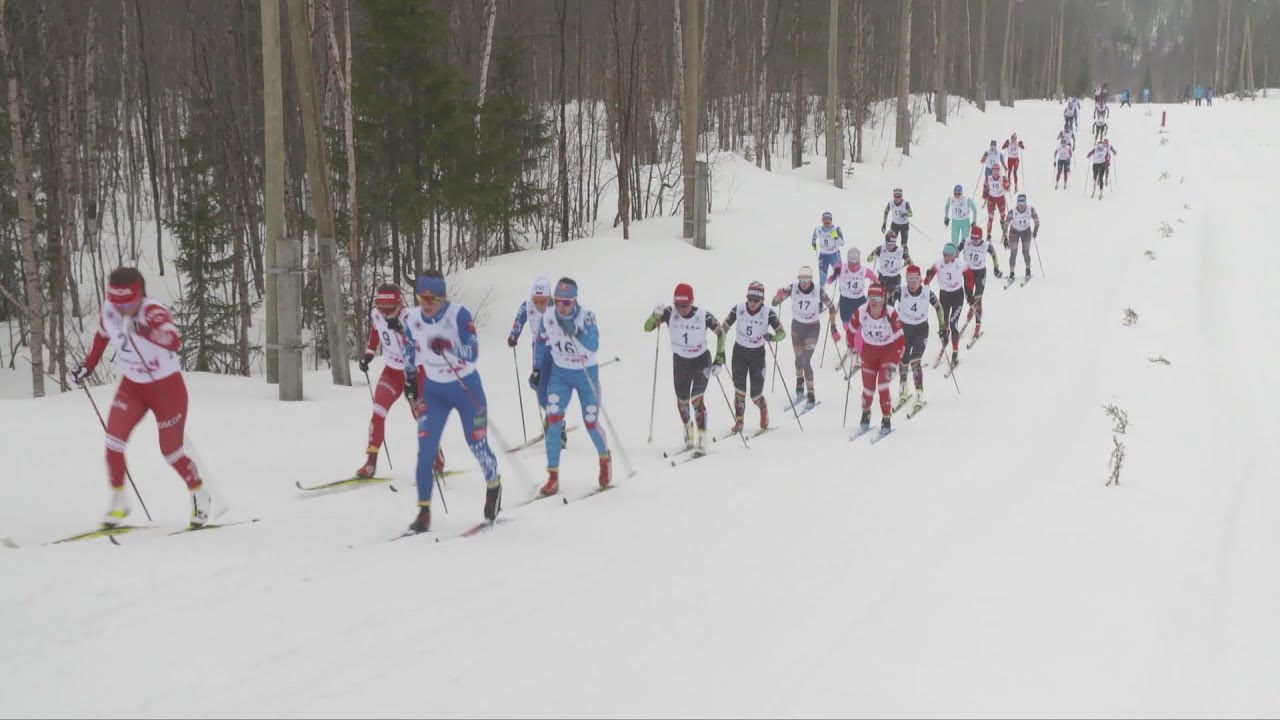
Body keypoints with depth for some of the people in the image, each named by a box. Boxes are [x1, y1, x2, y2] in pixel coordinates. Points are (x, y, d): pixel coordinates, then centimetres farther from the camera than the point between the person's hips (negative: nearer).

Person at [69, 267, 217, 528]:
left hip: (167, 387, -5)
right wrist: (88, 365, 14)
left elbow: (175, 342, -49)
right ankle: (118, 501, 10)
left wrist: (144, 328, -62)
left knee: (171, 452, 3)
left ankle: (200, 496, 28)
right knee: (114, 443, -9)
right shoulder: (108, 311, -11)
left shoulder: (155, 313, -29)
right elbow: (103, 335, 13)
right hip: (132, 386, 5)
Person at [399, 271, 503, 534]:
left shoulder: (459, 314, -21)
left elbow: (473, 353, -27)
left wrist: (448, 346, -43)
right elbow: (410, 354, 11)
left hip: (467, 387, -3)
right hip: (434, 390, 3)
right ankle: (424, 511, -2)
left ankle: (494, 486, 37)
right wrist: (411, 381, 15)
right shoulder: (412, 320, -8)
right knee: (425, 450, -9)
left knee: (477, 445, 6)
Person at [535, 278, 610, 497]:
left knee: (591, 423, 4)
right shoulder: (547, 319, -10)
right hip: (560, 374, 2)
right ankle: (553, 477, -10)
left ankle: (605, 460, 37)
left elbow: (594, 346, -33)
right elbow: (544, 348, 6)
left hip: (587, 374, -2)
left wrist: (575, 332, -48)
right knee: (554, 419, -15)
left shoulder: (586, 317, -19)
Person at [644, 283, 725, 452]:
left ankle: (701, 440, -12)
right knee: (682, 401, 12)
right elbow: (647, 328, -19)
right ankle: (689, 434, 35)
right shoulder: (670, 313, -19)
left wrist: (720, 358, -10)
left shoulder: (704, 317, -23)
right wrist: (655, 315, -38)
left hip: (701, 361, -3)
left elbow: (720, 332, -7)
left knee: (696, 399, -18)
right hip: (680, 362, 3)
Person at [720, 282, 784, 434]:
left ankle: (764, 418, 28)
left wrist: (771, 337, -29)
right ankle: (739, 421, -2)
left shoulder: (768, 313, -16)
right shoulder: (738, 309, -11)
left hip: (757, 353, -1)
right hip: (739, 351, 1)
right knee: (739, 387, -14)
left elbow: (782, 333, -9)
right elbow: (723, 328, -1)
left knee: (756, 394, -2)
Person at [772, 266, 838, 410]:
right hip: (797, 326, 3)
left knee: (806, 361, -13)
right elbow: (775, 303, -15)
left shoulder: (818, 291, -21)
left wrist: (834, 328, -6)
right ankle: (799, 380, 49)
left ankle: (811, 396, -4)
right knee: (799, 358, 18)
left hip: (813, 328, -3)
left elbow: (831, 307, -6)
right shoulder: (792, 288, -17)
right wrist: (779, 295, -37)